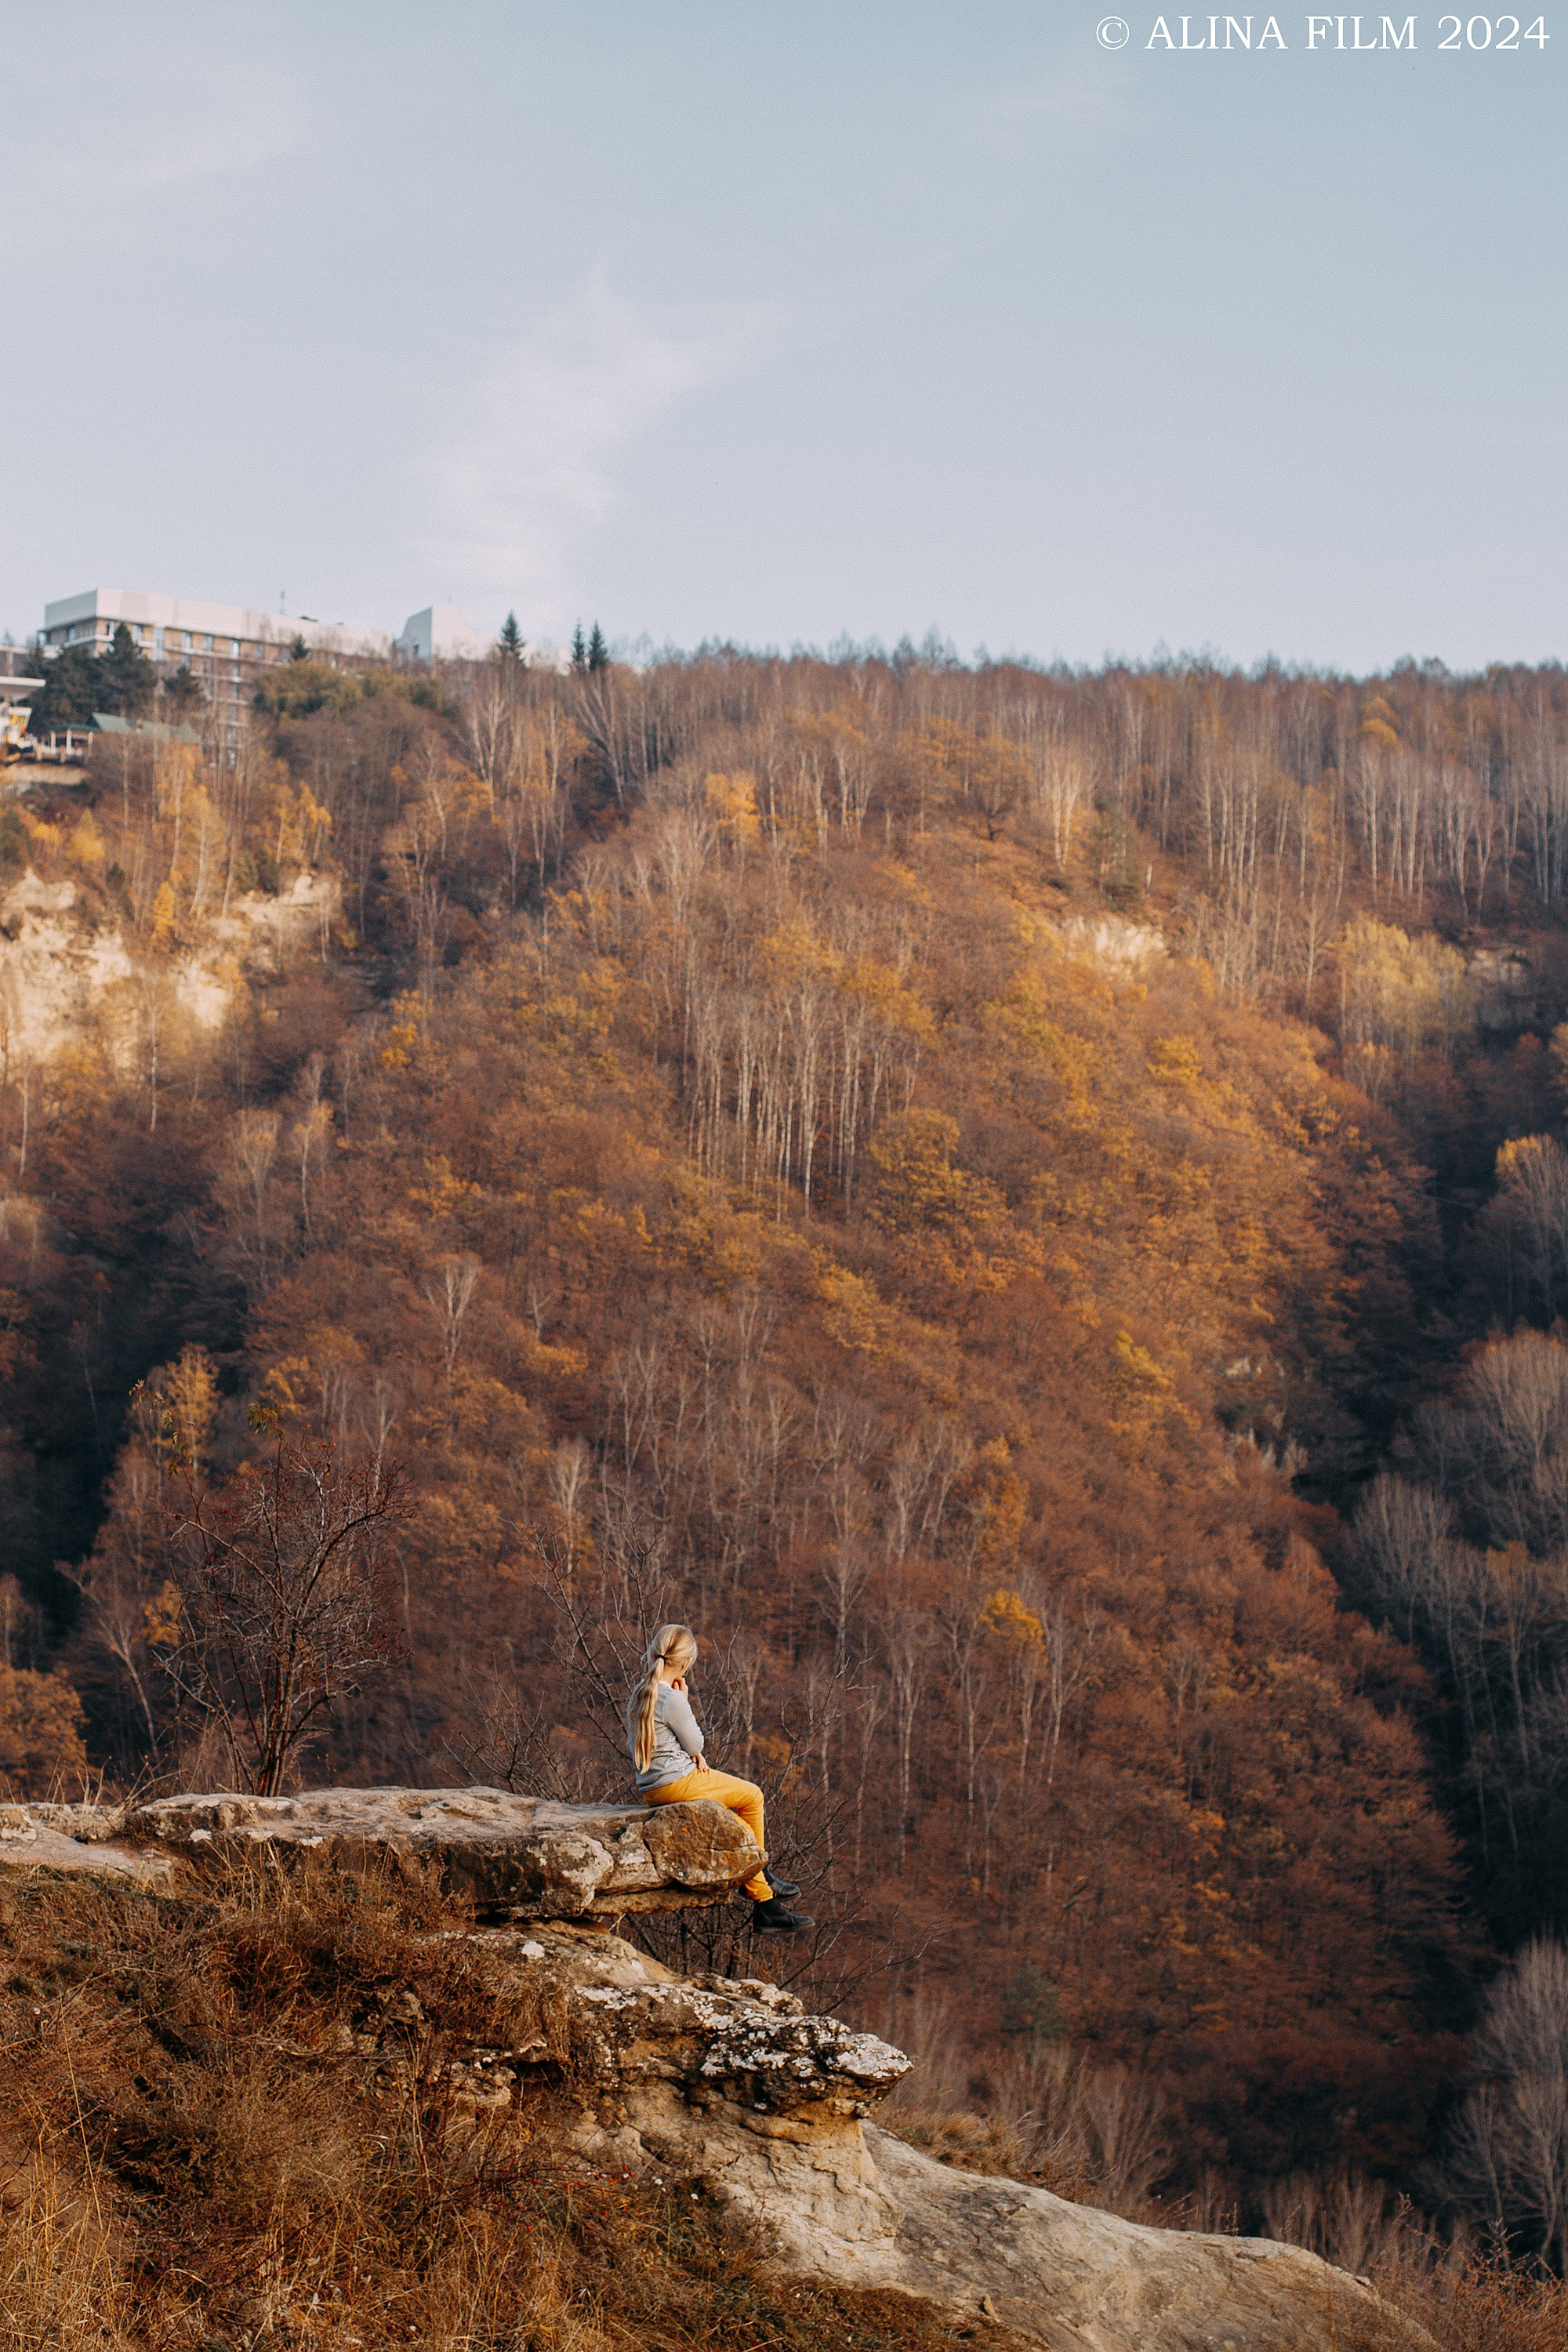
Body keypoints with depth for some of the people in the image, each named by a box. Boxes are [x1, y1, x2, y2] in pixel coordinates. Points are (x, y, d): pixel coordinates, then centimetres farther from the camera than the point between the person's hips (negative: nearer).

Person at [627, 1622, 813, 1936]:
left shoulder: (639, 1695, 9)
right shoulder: (673, 1700, -21)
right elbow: (695, 1744, -8)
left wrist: (695, 1755, 3)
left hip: (649, 1788, 9)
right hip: (677, 1784, -9)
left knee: (742, 1827, 17)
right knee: (752, 1796, 8)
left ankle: (766, 1905, 20)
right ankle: (761, 1871, 25)